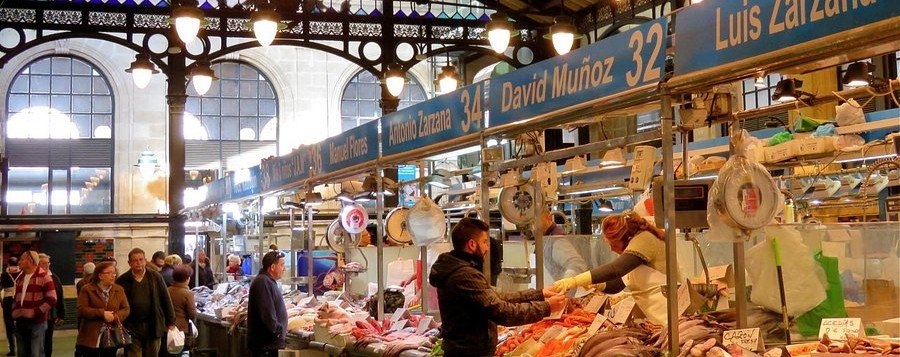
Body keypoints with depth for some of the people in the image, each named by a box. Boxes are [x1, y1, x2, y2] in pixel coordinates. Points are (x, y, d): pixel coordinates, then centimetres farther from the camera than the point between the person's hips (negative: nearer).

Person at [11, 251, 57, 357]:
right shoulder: (19, 278, 16)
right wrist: (14, 311, 7)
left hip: (37, 323, -7)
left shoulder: (44, 277, -7)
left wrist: (35, 312, -18)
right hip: (20, 322, 7)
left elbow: (52, 300, -13)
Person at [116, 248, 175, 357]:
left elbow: (166, 300, 6)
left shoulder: (156, 277, 3)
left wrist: (170, 322, 5)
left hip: (153, 327, 2)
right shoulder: (122, 281, -1)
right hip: (132, 328, -1)